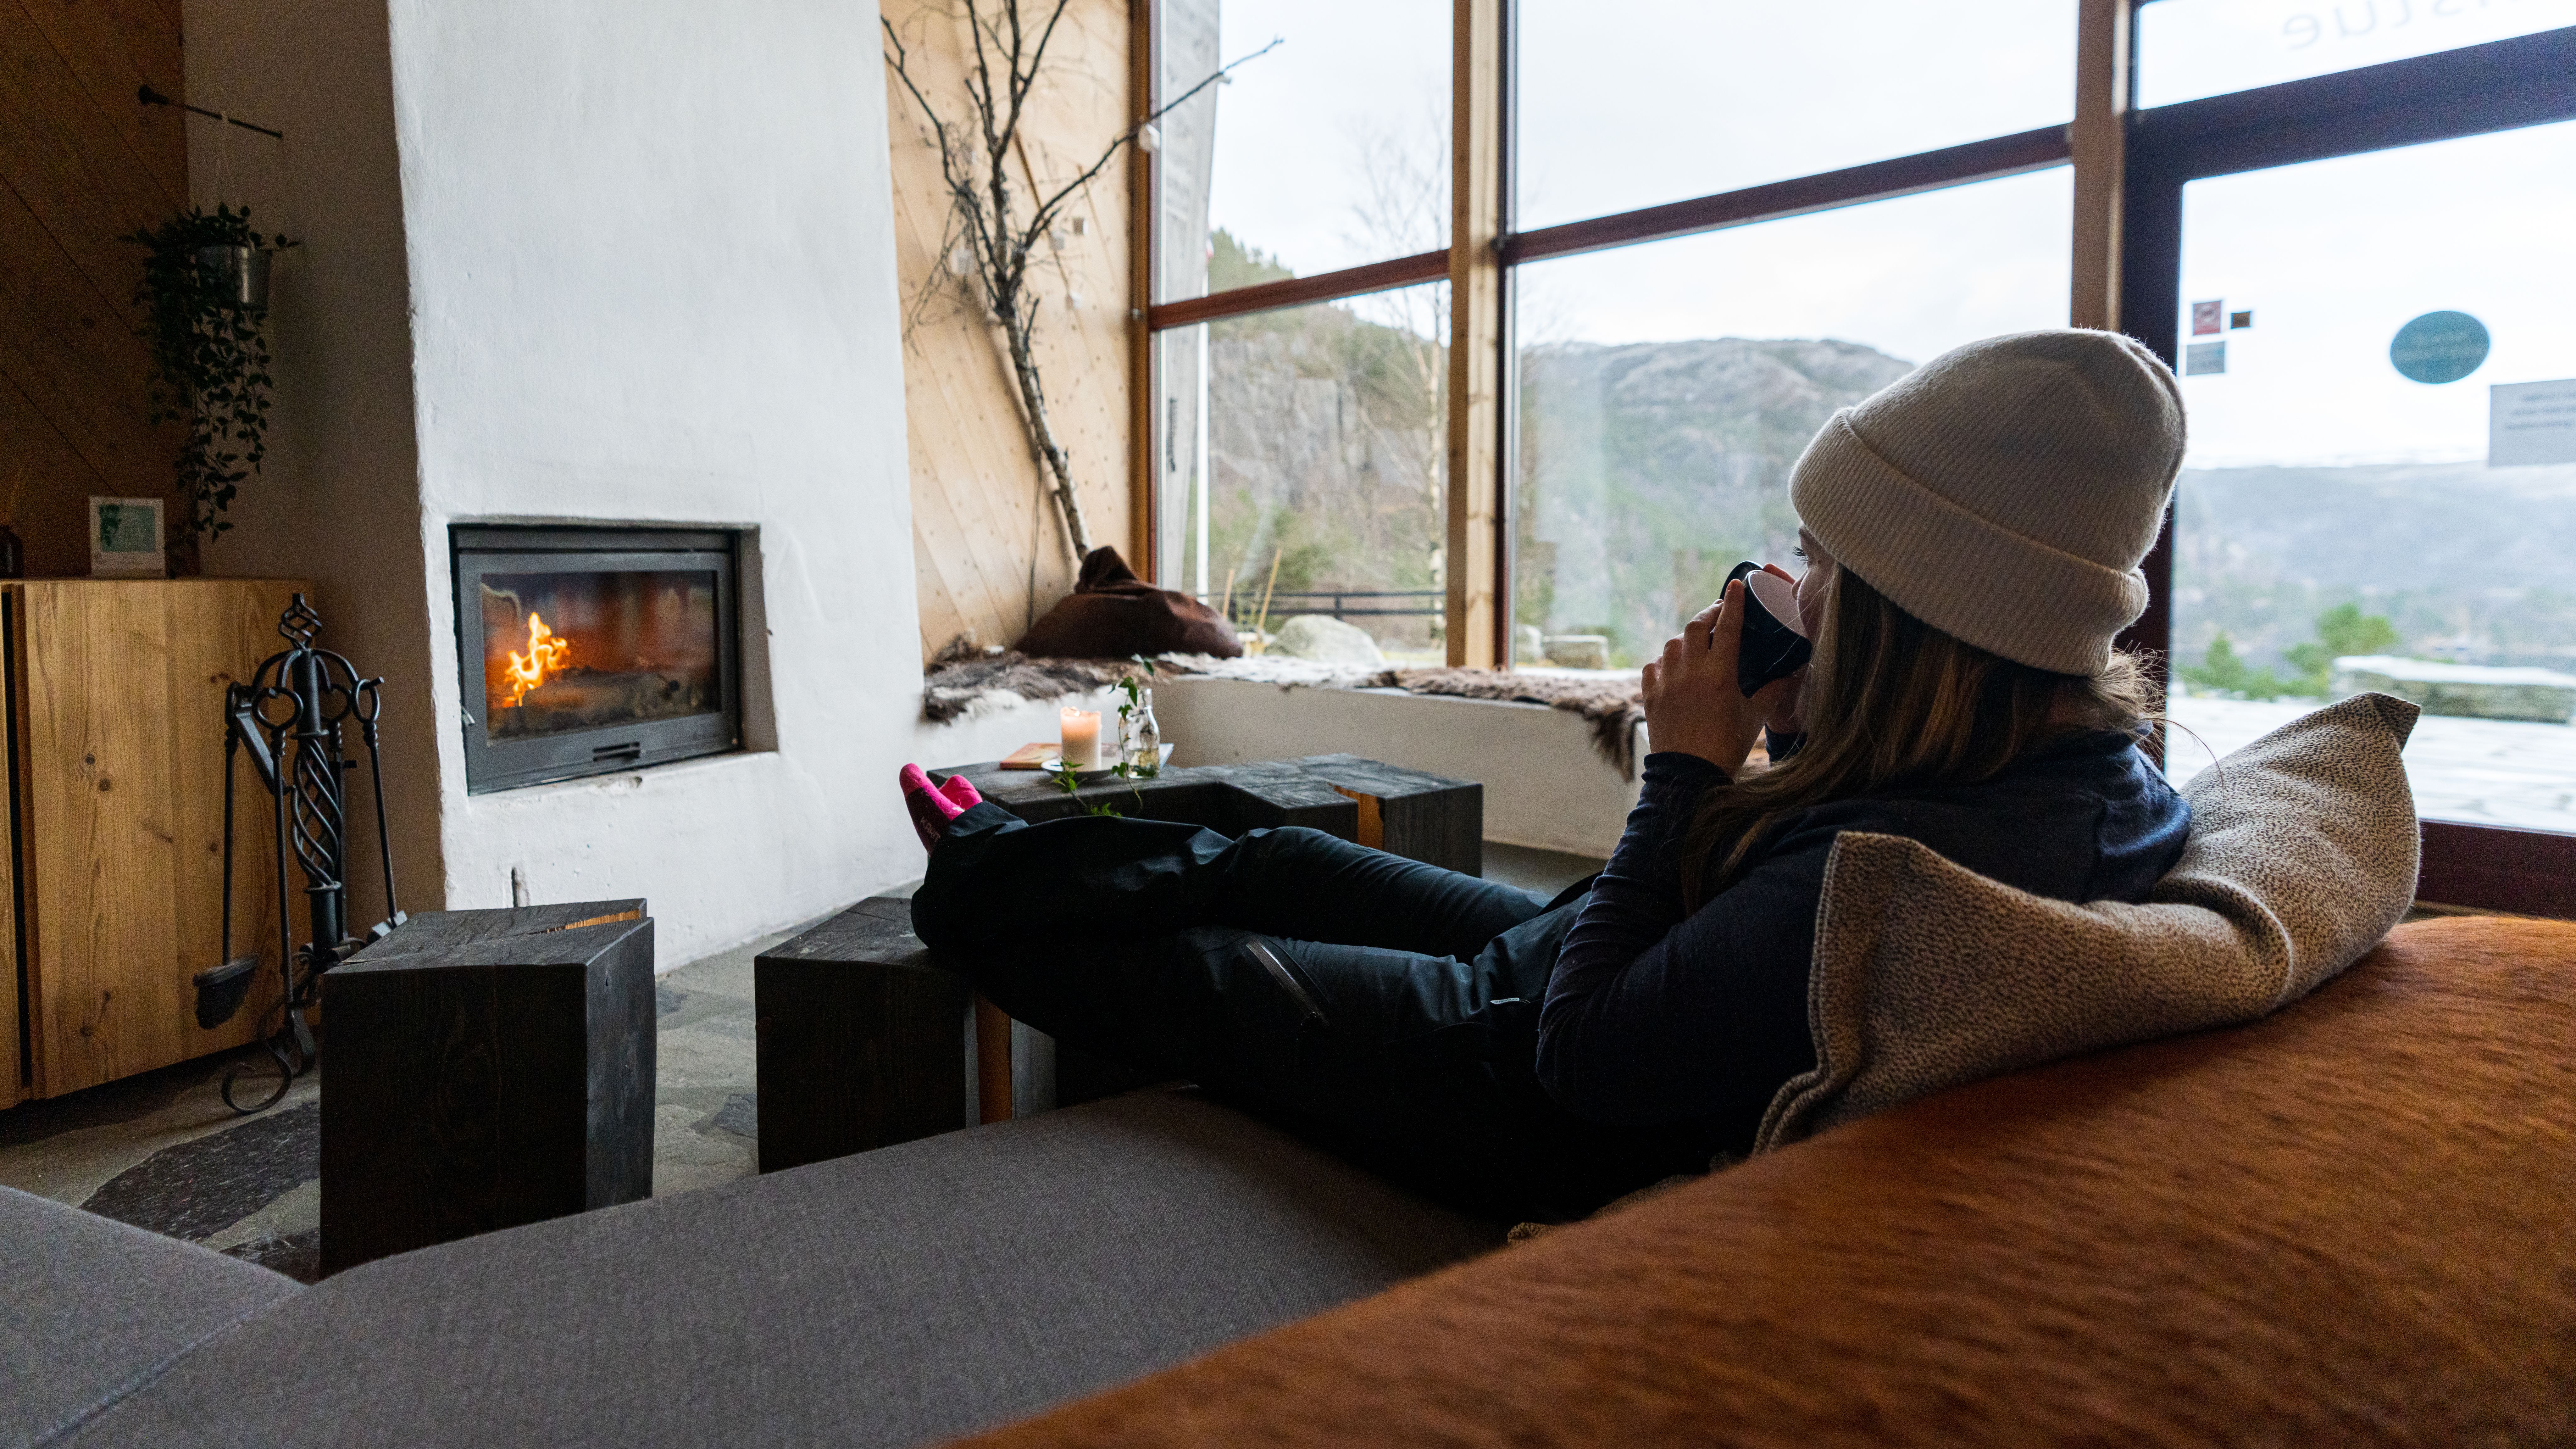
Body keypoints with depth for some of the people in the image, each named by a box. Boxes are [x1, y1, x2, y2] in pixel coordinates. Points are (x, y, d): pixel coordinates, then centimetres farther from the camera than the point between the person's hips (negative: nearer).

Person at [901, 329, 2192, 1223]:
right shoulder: (2097, 768, -10)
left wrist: (1686, 769, -25)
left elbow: (1586, 1055, -29)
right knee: (1280, 862, 19)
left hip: (1561, 1126, -8)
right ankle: (995, 862, 42)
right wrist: (1798, 736, -7)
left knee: (1206, 976, 11)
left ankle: (969, 898, 40)